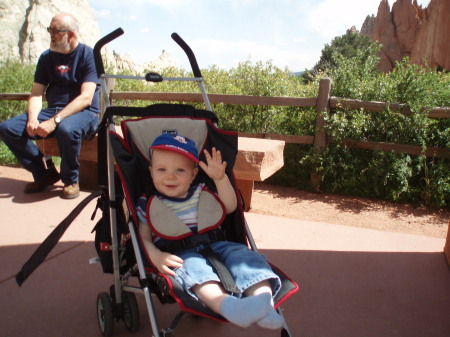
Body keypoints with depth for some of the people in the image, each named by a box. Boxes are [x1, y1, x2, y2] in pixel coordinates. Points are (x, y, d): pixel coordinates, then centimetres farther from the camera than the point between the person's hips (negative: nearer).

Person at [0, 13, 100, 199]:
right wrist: (32, 118, -15)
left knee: (66, 129, -40)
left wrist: (54, 121, -27)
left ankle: (71, 180, -13)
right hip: (53, 111, 6)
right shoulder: (46, 57, 12)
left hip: (83, 112, -5)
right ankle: (45, 173, 2)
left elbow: (86, 98, -18)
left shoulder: (88, 55, -6)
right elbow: (36, 93, 7)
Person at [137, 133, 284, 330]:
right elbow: (144, 238, 4)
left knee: (241, 254, -24)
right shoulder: (147, 205, 10)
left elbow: (230, 207, 15)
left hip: (216, 246, 4)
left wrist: (220, 178, 2)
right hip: (180, 255, -4)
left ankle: (263, 299, -45)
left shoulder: (202, 194, 20)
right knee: (192, 266, -37)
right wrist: (155, 256, -18)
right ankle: (225, 305, -62)